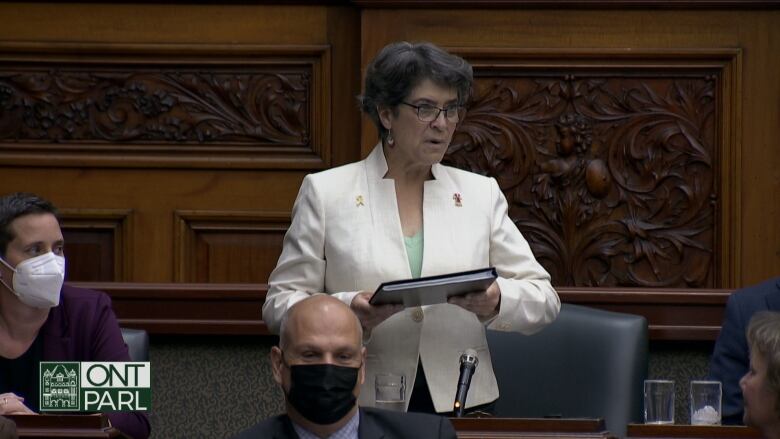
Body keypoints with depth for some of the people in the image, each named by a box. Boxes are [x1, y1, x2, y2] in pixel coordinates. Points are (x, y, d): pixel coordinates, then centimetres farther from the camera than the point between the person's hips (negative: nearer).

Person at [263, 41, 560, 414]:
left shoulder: (481, 193, 13)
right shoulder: (325, 192, 7)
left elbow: (543, 300, 11)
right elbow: (279, 305, 4)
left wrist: (496, 301, -12)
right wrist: (348, 310, -15)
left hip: (461, 404, 2)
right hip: (362, 409, -2)